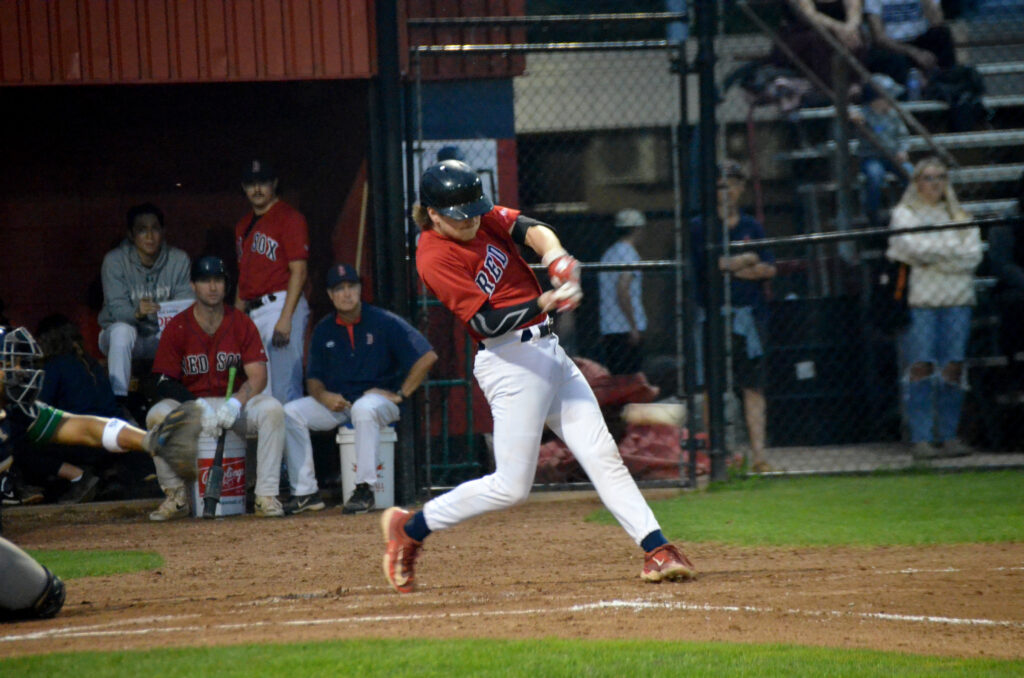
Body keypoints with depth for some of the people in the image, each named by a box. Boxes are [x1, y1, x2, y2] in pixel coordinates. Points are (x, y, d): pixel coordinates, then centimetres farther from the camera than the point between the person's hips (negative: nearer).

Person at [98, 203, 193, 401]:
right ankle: (119, 398, -38)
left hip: (160, 337, 2)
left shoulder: (178, 260, -5)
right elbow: (117, 309, -20)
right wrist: (137, 313, -44)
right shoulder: (115, 260, -12)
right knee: (122, 330, -37)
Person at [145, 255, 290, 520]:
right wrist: (199, 407, -24)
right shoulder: (177, 327, -3)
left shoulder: (241, 323, 0)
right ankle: (175, 496, -16)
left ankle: (266, 497, -28)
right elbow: (162, 381, -9)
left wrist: (235, 405, -27)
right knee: (157, 415, -31)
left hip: (237, 401, 0)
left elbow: (258, 377, -8)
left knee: (272, 409, -29)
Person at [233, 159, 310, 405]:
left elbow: (298, 272, -11)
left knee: (284, 389, -13)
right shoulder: (244, 225, 19)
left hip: (280, 304, -8)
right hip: (252, 310, 8)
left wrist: (285, 318, -19)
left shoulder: (289, 218, -5)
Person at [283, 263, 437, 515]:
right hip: (335, 403, 5)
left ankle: (364, 489, -35)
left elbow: (427, 357, -11)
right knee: (290, 412, -17)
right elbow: (313, 378, 13)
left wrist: (400, 395, -14)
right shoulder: (324, 330, 8)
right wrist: (323, 396, -12)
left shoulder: (384, 322, -6)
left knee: (364, 408, -40)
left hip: (380, 398, -5)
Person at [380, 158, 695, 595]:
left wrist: (557, 260, -30)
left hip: (548, 350, 8)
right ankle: (409, 529, 11)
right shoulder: (434, 258, -15)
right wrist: (544, 303, -35)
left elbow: (531, 230, -8)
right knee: (510, 488, -4)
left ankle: (655, 548, -2)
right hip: (511, 361, -8)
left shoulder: (484, 218, 8)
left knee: (601, 454, 1)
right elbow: (487, 321, -22)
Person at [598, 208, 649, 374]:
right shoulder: (629, 253, -8)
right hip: (626, 328, -9)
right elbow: (622, 291, -18)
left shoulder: (608, 253, 18)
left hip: (608, 329, 9)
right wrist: (633, 327, -17)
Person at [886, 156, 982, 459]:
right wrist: (953, 249, 0)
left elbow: (973, 255, 3)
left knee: (953, 368, -2)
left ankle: (949, 437, 3)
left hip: (957, 299, 3)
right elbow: (914, 247, -9)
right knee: (921, 367, -10)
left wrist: (933, 255, -5)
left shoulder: (960, 217, 18)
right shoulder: (905, 213, 8)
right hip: (920, 300, -3)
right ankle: (921, 440, -10)